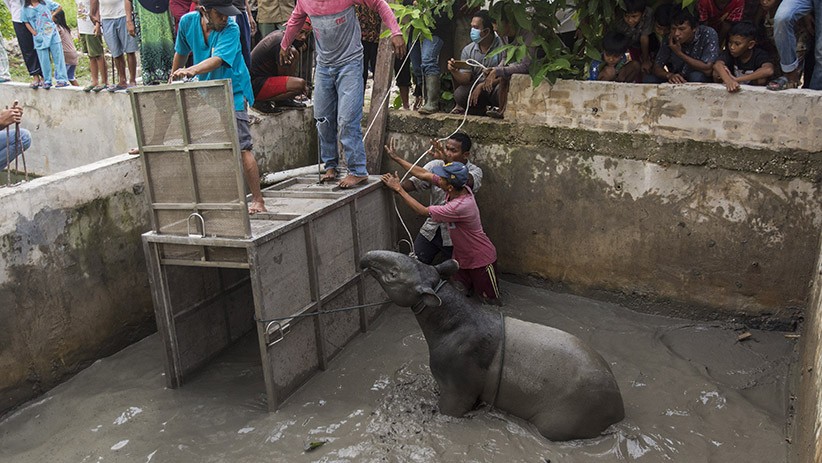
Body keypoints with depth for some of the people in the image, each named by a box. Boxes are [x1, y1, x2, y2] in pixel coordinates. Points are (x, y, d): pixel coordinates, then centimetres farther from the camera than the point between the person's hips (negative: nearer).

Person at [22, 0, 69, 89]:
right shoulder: (26, 9, 7)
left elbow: (59, 7, 14)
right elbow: (27, 23, 9)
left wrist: (53, 14, 2)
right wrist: (34, 33, -3)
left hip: (52, 34, -1)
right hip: (39, 37, 1)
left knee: (58, 57, -4)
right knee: (44, 60, 1)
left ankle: (62, 79, -3)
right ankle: (47, 81, 8)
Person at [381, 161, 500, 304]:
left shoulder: (460, 206, -37)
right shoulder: (459, 187, -14)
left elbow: (423, 211, -29)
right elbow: (424, 174, -5)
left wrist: (399, 189, -24)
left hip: (481, 260, -8)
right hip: (461, 257, 8)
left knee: (490, 301, 8)